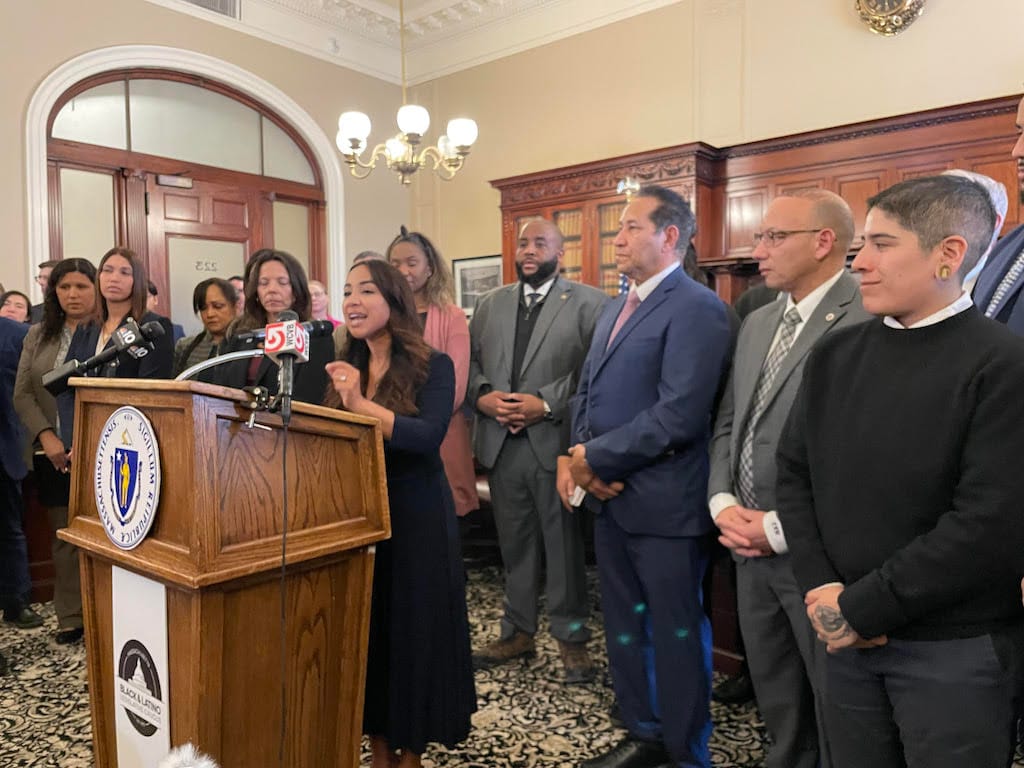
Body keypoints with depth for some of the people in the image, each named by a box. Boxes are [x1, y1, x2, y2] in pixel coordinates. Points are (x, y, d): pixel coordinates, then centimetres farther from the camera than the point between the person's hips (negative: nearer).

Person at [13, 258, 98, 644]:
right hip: (53, 453, 4)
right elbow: (22, 395, 8)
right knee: (63, 536, 10)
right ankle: (70, 618, 19)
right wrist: (47, 437, -7)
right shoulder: (38, 335, 12)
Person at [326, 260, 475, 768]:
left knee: (414, 629, 7)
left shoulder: (433, 366, -9)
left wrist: (360, 405, -32)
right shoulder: (344, 368, 7)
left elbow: (428, 436, -25)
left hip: (416, 517, -5)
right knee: (365, 629, 13)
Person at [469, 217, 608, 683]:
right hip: (501, 443, 5)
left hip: (555, 441, -4)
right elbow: (469, 362, 10)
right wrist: (483, 396, -8)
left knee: (564, 544, 6)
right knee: (514, 543, 15)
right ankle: (518, 632, 30)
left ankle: (571, 637, 23)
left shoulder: (588, 303, -1)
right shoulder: (490, 304, 15)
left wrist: (545, 403, -17)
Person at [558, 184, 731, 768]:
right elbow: (589, 392, 14)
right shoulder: (616, 308, 14)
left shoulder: (696, 308, -14)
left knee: (677, 632, 9)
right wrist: (574, 457, -5)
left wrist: (595, 458, -16)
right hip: (611, 496, 9)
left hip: (663, 502, -8)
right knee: (624, 625, 20)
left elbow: (678, 416, -24)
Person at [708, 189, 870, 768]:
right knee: (778, 703, 23)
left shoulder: (870, 320, -16)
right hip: (751, 546, 7)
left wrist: (783, 527, -16)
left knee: (839, 716, 14)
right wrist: (723, 502, -1)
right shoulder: (758, 323, 12)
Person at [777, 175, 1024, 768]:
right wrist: (821, 589, -8)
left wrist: (861, 608, -15)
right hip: (848, 637, 5)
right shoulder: (836, 354, 3)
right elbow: (795, 473, 4)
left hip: (955, 650, -4)